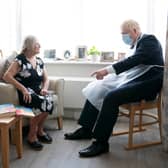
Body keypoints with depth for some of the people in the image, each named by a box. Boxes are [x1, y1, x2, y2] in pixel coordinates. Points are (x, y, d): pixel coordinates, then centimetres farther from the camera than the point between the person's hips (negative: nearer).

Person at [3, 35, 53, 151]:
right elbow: (6, 76, -15)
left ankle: (39, 131, -5)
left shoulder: (39, 61, 14)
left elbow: (46, 79, 16)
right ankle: (32, 136, -14)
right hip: (25, 93, -5)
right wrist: (23, 89, -23)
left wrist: (44, 88, -7)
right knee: (42, 103, -32)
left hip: (38, 92, 6)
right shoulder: (20, 60, -5)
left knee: (49, 101, -27)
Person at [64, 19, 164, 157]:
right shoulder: (136, 45, 17)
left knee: (111, 97, -30)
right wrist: (108, 72, 0)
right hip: (133, 79, 9)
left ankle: (101, 142, -22)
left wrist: (108, 70, -29)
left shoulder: (149, 40, -10)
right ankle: (86, 129, 4)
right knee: (98, 89, -1)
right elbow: (131, 64, 14)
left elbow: (134, 60, -24)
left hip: (147, 83, -9)